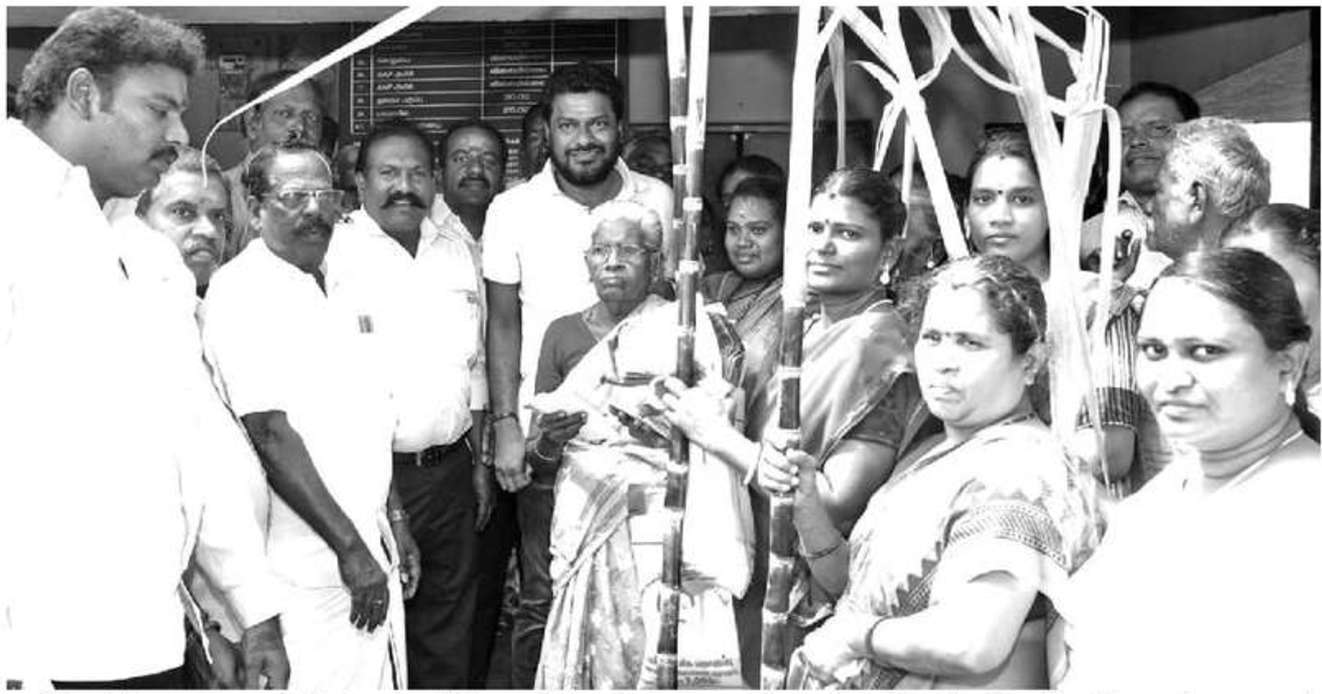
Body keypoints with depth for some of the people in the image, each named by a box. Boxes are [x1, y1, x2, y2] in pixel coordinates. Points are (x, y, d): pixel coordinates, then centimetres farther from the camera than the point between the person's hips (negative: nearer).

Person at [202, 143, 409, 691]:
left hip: (368, 551, 8)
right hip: (308, 571, -8)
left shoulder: (338, 290, 13)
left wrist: (393, 521, 17)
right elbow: (271, 435, -18)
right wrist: (351, 548, -18)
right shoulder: (242, 292, -12)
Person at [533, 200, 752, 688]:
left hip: (665, 526, -2)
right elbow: (538, 465, 11)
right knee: (585, 660, -2)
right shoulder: (563, 334, 11)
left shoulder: (684, 329, 4)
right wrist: (547, 441, -11)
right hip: (587, 528, 2)